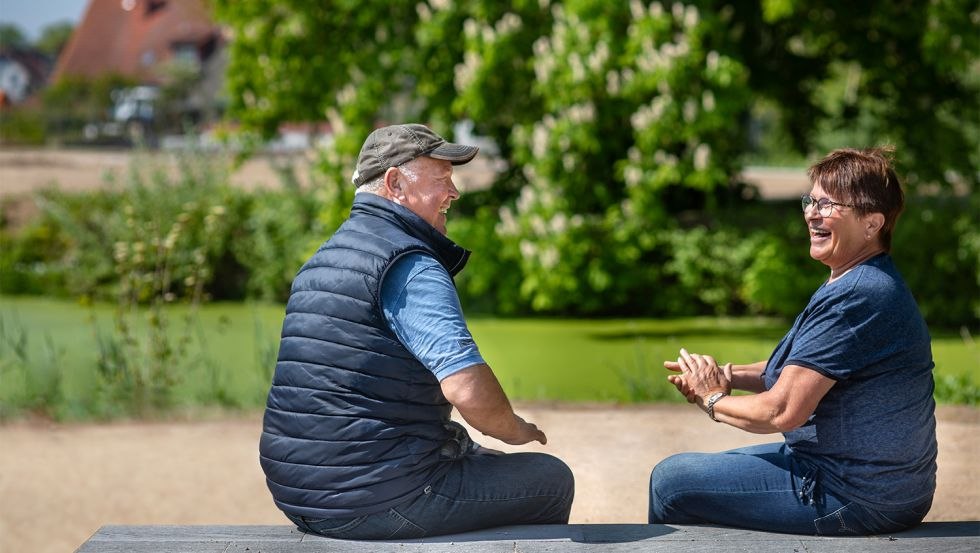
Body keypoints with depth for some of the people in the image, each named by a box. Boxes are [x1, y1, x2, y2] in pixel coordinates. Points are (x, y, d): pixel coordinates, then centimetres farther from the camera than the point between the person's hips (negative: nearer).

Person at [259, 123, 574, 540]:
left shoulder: (321, 260, 16)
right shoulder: (410, 266, -15)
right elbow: (468, 387, -26)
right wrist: (515, 429, -4)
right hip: (376, 502, -10)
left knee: (487, 461, 30)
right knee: (552, 480, 7)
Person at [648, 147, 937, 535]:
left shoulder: (856, 298, -24)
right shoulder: (871, 282, 12)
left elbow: (782, 411, -24)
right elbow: (802, 370, 21)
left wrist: (712, 399, -4)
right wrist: (727, 376, 4)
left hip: (857, 500, -11)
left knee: (670, 480, -4)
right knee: (713, 468, 29)